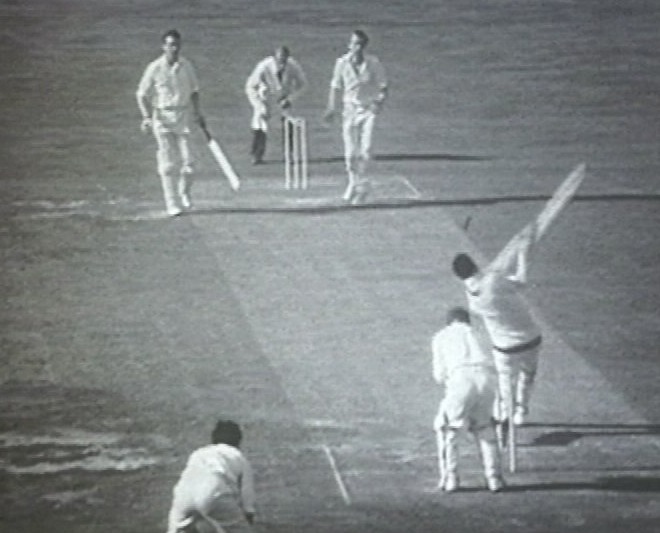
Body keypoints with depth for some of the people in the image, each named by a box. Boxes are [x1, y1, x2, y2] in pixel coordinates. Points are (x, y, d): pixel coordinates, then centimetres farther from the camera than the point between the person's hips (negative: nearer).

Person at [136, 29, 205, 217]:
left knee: (187, 159, -4)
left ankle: (184, 193, 22)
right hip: (162, 116, -2)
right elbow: (142, 94, -1)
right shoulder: (155, 68, -6)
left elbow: (194, 91, 17)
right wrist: (147, 117, -13)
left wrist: (196, 112, 4)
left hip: (183, 115, 2)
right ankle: (172, 204, 0)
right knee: (168, 163, -3)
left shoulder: (186, 66, 4)